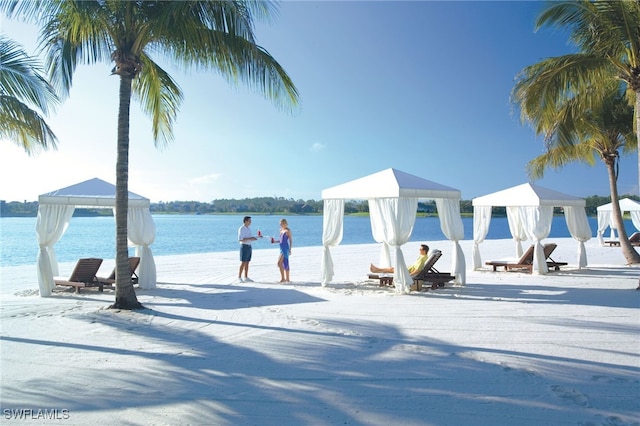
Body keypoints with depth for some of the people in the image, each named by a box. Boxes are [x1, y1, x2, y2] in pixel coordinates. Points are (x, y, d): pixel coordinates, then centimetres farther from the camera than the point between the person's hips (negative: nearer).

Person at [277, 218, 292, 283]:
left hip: (285, 248, -8)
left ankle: (283, 278, -8)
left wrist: (290, 249, -13)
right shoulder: (281, 230, 14)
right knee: (284, 264, 9)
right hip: (281, 248, 8)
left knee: (279, 263, -14)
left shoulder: (288, 231, -8)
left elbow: (290, 240, -9)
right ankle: (287, 279, 14)